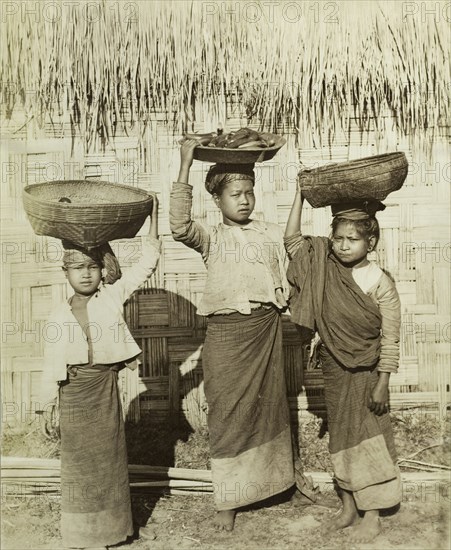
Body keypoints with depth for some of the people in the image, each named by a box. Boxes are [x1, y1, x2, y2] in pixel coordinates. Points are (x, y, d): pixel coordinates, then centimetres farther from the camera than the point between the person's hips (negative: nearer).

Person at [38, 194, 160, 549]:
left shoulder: (113, 296, -6)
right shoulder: (59, 316, -3)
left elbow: (147, 263, -10)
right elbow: (53, 363, 3)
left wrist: (153, 218, -15)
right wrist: (46, 400, 4)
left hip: (105, 388, 0)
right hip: (74, 391, 1)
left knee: (107, 456, 11)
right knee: (77, 460, 12)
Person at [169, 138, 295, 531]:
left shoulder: (272, 234, 10)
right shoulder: (212, 238, -1)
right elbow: (180, 226, -20)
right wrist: (185, 165, -23)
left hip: (267, 329, 3)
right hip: (227, 332, -3)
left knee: (270, 406, 15)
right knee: (229, 413, 5)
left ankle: (273, 480, 35)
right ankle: (228, 501, 19)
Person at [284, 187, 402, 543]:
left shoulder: (381, 284, -16)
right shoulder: (326, 266, -3)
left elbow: (390, 340, -13)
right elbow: (292, 240, -4)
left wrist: (382, 385, -14)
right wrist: (300, 197, -9)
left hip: (365, 373, -5)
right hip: (334, 369, 5)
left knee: (367, 439, 5)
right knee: (341, 438, 14)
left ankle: (371, 517, 21)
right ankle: (349, 508, 30)